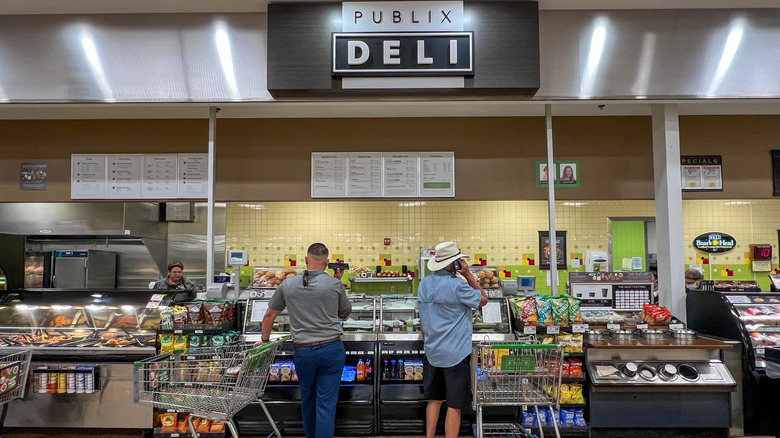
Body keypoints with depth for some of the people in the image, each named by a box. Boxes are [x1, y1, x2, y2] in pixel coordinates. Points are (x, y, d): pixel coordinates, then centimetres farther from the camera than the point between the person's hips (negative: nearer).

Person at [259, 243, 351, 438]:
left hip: (303, 351, 2)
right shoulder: (334, 284, -5)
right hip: (331, 348, -2)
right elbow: (345, 313, 12)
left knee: (308, 401, 21)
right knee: (326, 403, 1)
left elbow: (269, 315, 9)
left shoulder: (288, 284, 0)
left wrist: (265, 339, 26)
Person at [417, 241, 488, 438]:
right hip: (455, 353, -7)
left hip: (432, 352, 7)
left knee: (434, 399, 19)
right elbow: (483, 299, -5)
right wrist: (468, 274, -7)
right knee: (454, 405, 4)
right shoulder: (457, 286, -19)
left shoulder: (424, 284, 3)